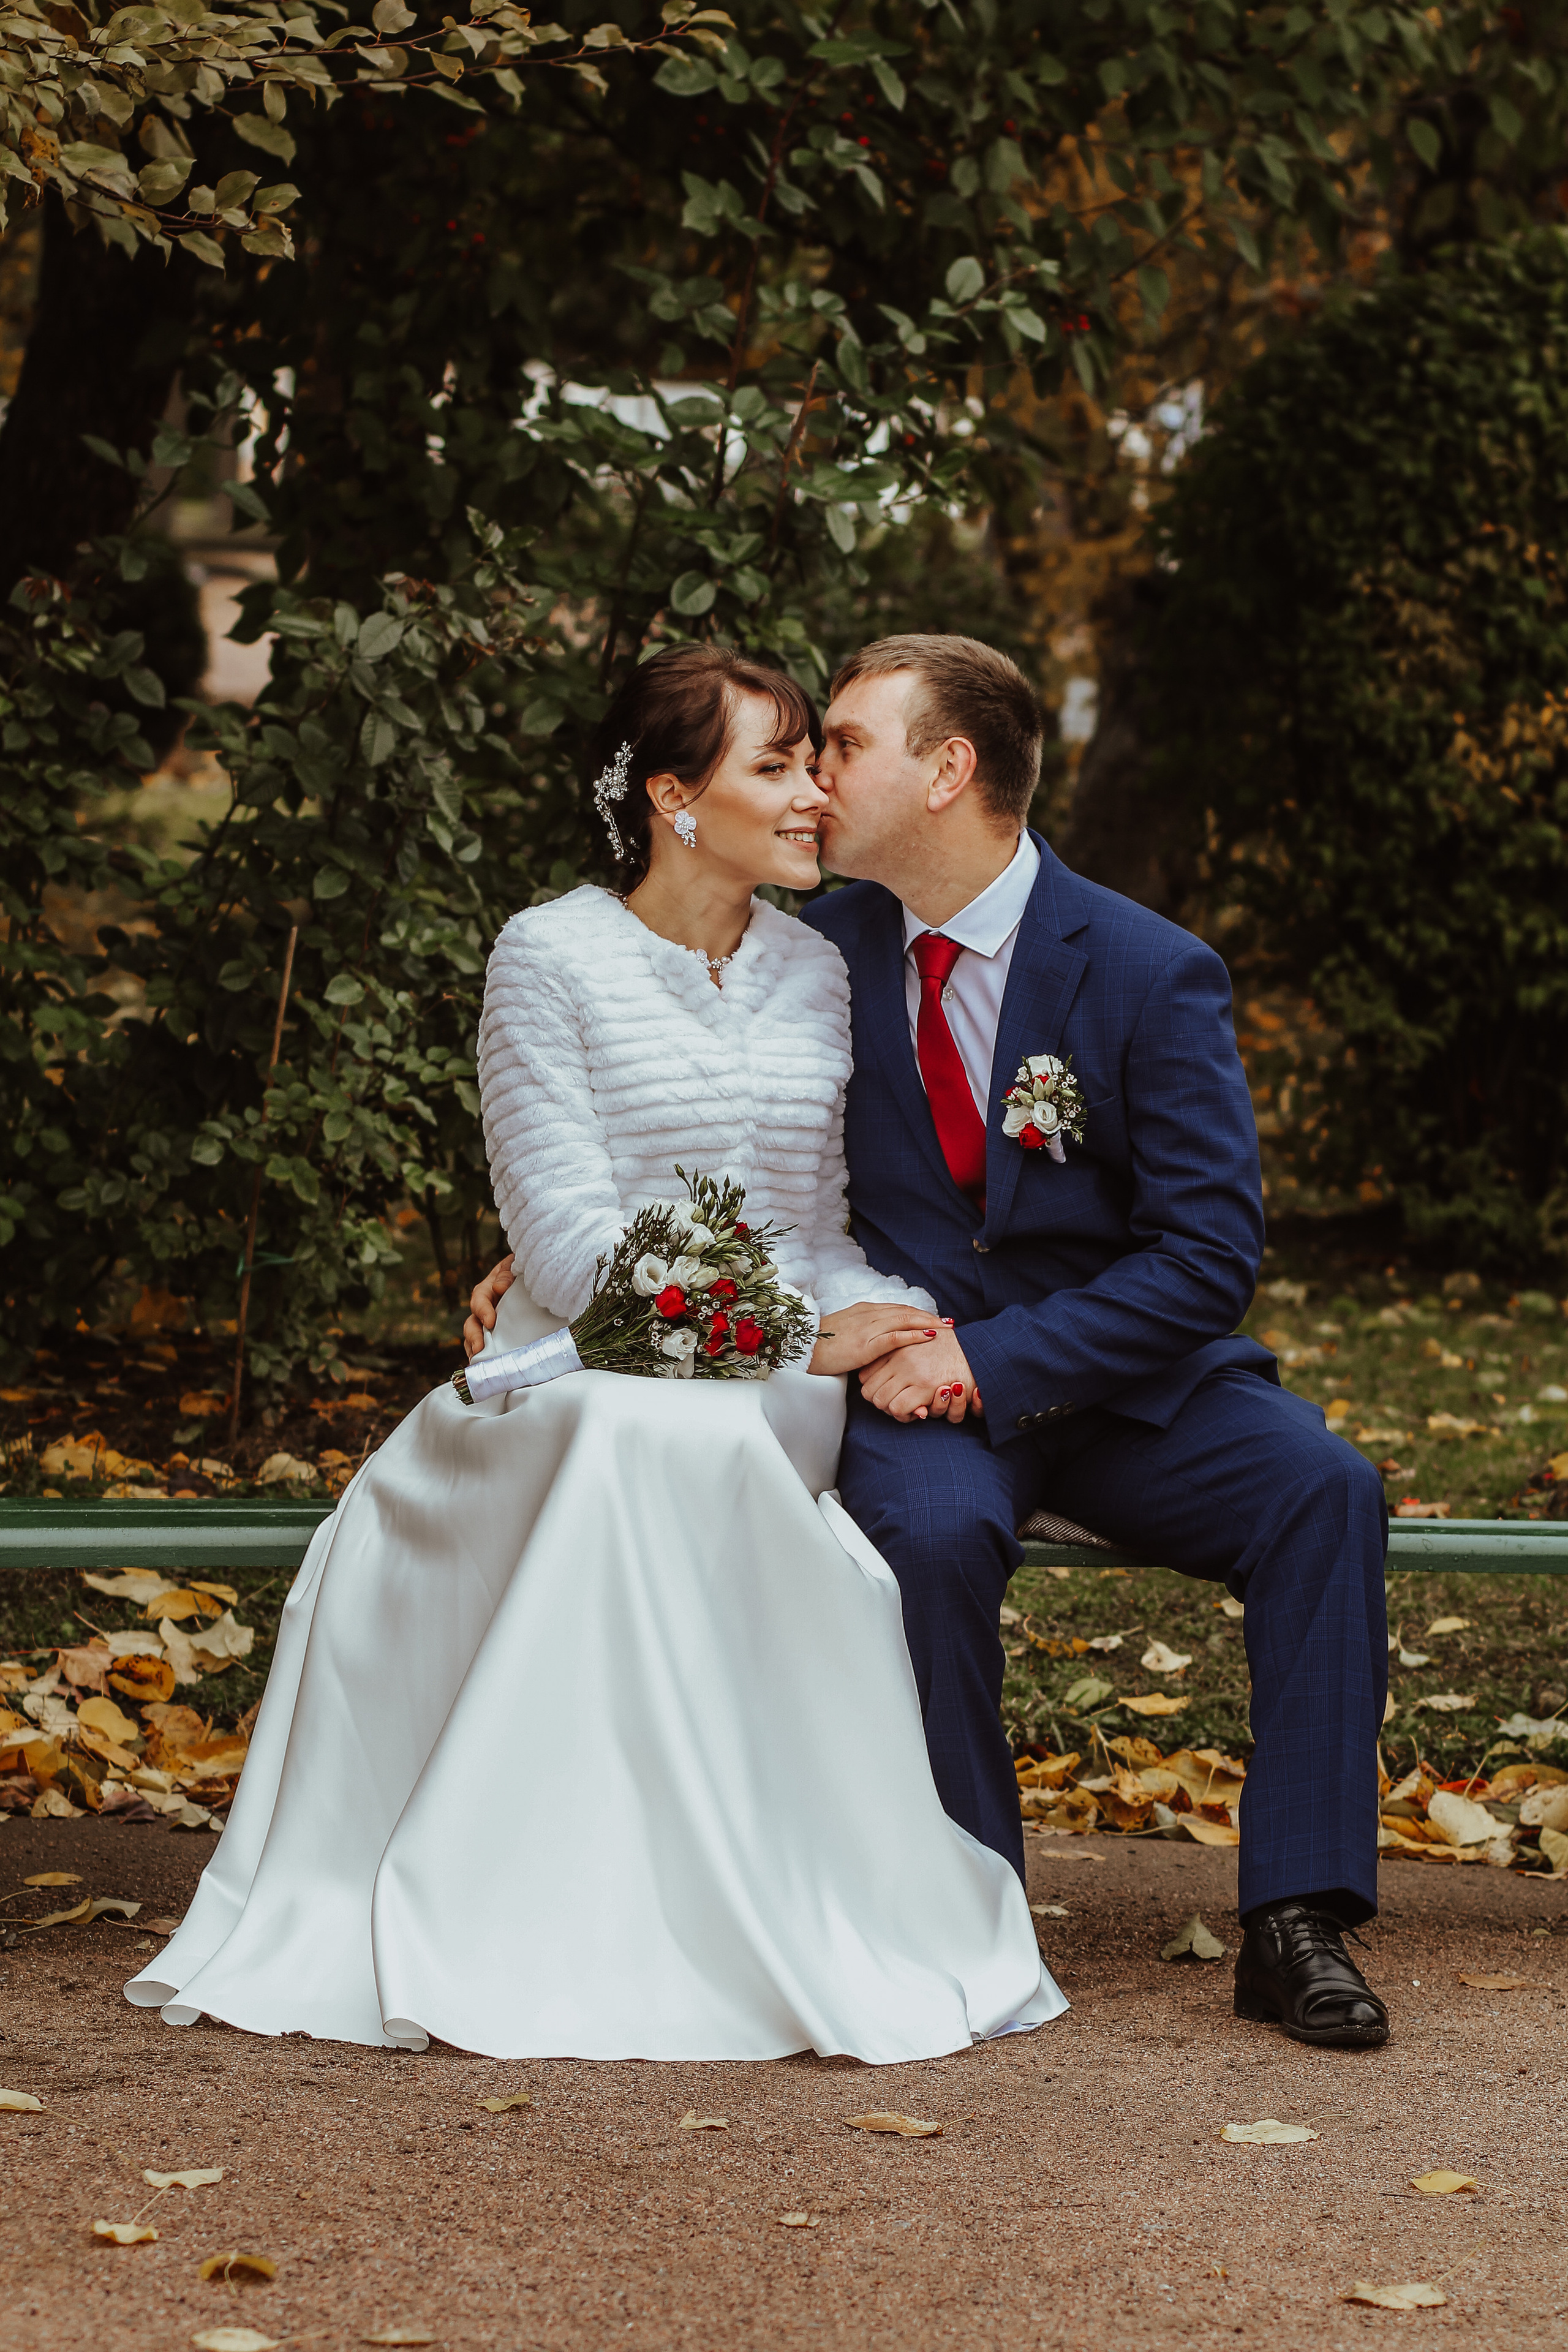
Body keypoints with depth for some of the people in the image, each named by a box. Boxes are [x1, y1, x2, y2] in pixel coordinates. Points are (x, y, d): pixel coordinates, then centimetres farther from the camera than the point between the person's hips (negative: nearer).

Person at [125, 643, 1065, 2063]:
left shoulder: (818, 974, 13)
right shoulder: (553, 958, -2)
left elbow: (821, 1237, 13)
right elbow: (571, 1244, -10)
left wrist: (894, 1329, -11)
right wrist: (800, 1337, -18)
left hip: (781, 1402, 3)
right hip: (583, 1380, -3)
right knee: (662, 1440, -39)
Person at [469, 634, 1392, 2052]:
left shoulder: (1152, 974, -9)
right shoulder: (821, 950, 1)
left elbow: (1208, 1254, -12)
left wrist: (995, 1358, -22)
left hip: (1114, 1372, 0)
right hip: (913, 1376, 1)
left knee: (1322, 1487, -27)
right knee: (935, 1530, -34)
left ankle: (1296, 1920, -23)